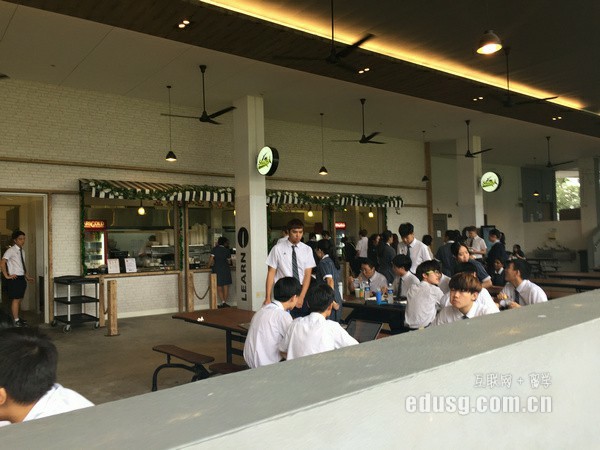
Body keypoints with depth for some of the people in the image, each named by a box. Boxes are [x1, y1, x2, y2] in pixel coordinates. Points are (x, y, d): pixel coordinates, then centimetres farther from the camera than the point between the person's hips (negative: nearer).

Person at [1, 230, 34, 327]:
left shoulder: (22, 251, 14)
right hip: (14, 278, -8)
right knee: (15, 300, -5)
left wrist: (27, 277, 17)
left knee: (19, 299, 14)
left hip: (22, 278, 8)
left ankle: (17, 317, 24)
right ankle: (16, 321, -1)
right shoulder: (11, 250, -10)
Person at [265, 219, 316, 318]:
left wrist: (301, 296, -12)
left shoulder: (307, 250, 2)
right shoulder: (278, 249, -4)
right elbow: (271, 273, -3)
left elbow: (308, 275, -1)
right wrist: (268, 298, -8)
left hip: (302, 292, 2)